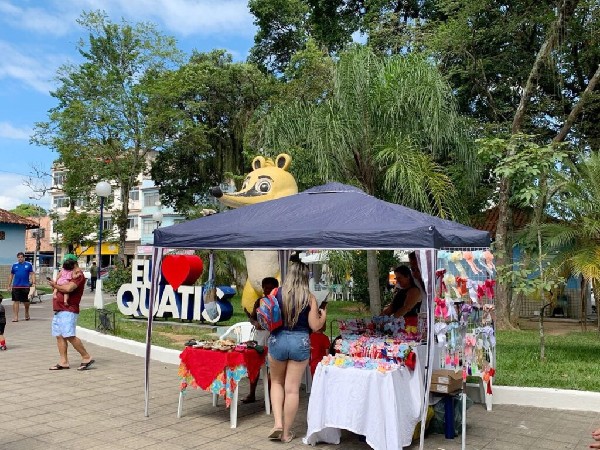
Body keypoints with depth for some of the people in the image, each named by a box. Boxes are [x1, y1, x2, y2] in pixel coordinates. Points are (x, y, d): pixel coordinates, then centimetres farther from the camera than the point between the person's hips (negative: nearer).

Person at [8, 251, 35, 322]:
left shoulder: (28, 264, 3)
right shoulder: (14, 265, 9)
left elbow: (32, 274, 1)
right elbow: (11, 275, 15)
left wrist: (33, 283, -11)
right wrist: (9, 285, 11)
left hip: (25, 286, -1)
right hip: (16, 286, 1)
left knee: (26, 301, 8)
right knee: (16, 301, -2)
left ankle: (27, 312, 34)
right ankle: (15, 317, 1)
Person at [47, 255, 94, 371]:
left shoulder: (78, 275, -8)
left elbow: (68, 288, -22)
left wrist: (55, 285, -7)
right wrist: (54, 284, 3)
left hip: (68, 310, -10)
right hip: (58, 310, 10)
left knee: (69, 336, -14)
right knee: (59, 336, 7)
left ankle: (87, 358, -7)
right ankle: (63, 362, 10)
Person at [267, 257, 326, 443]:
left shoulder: (277, 293, -6)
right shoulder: (309, 298, -7)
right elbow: (315, 326, -6)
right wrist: (323, 315, 14)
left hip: (278, 340, 1)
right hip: (300, 342, -1)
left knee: (277, 382, 22)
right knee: (292, 389, 7)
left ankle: (278, 423, 10)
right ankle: (286, 432, 17)